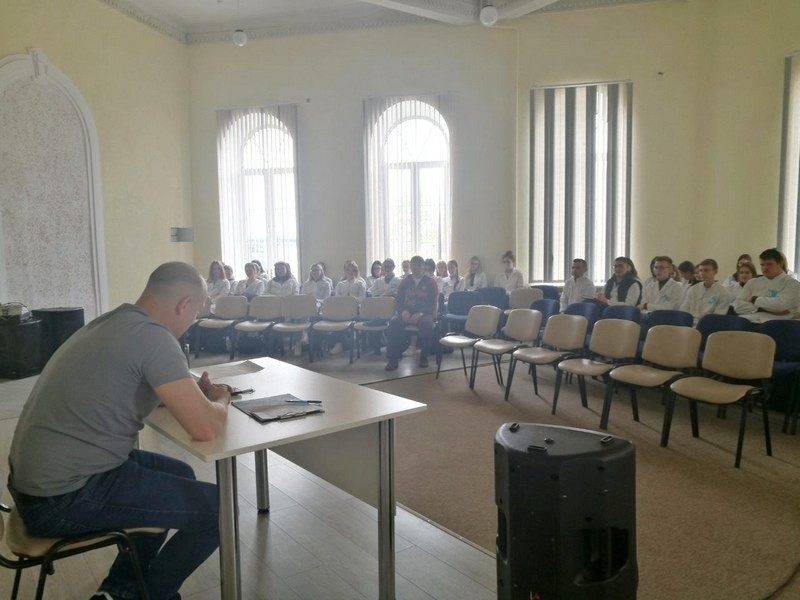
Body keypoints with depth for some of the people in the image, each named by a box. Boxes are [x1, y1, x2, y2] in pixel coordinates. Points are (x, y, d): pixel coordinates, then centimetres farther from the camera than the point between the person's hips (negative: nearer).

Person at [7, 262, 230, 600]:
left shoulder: (113, 323, 9)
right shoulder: (152, 336, -21)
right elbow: (205, 428, -25)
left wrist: (195, 391, 10)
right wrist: (220, 401, -1)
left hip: (43, 477, 10)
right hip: (64, 498, -10)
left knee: (178, 475, 23)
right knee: (217, 507, -5)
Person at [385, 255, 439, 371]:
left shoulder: (430, 282, 5)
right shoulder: (405, 282, 14)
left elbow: (433, 303, -4)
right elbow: (398, 300, 9)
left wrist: (420, 313, -21)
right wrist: (403, 311, -14)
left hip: (424, 313, -2)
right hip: (407, 312, 2)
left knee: (427, 323, -36)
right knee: (393, 322, -29)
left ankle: (424, 356, -17)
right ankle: (393, 358, -26)